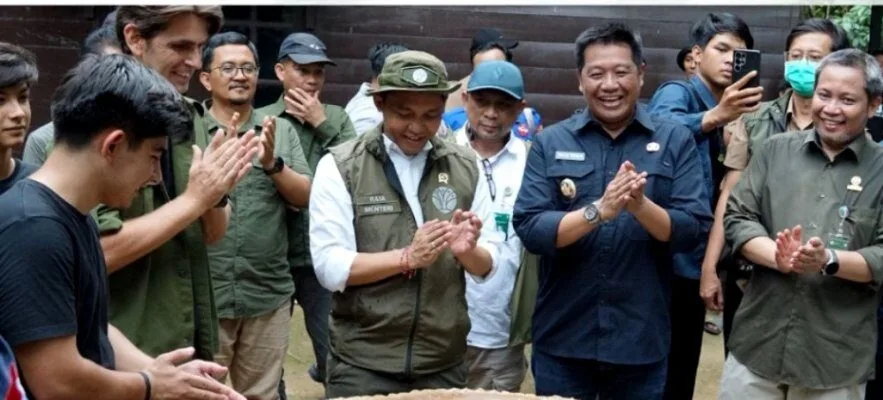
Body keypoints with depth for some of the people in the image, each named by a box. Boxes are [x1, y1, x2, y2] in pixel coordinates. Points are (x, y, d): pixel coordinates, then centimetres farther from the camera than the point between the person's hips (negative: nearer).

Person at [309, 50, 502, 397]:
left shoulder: (465, 166, 5)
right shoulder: (340, 167, -6)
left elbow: (487, 265, 5)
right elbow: (329, 268, -12)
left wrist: (467, 251, -16)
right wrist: (407, 257, -22)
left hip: (444, 363, 3)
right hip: (362, 365, -3)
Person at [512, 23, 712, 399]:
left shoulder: (675, 140, 1)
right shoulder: (550, 142, 0)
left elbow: (694, 229, -6)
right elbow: (528, 229, -9)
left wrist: (642, 206, -24)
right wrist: (598, 211, -24)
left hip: (641, 340, 0)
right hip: (562, 340, 0)